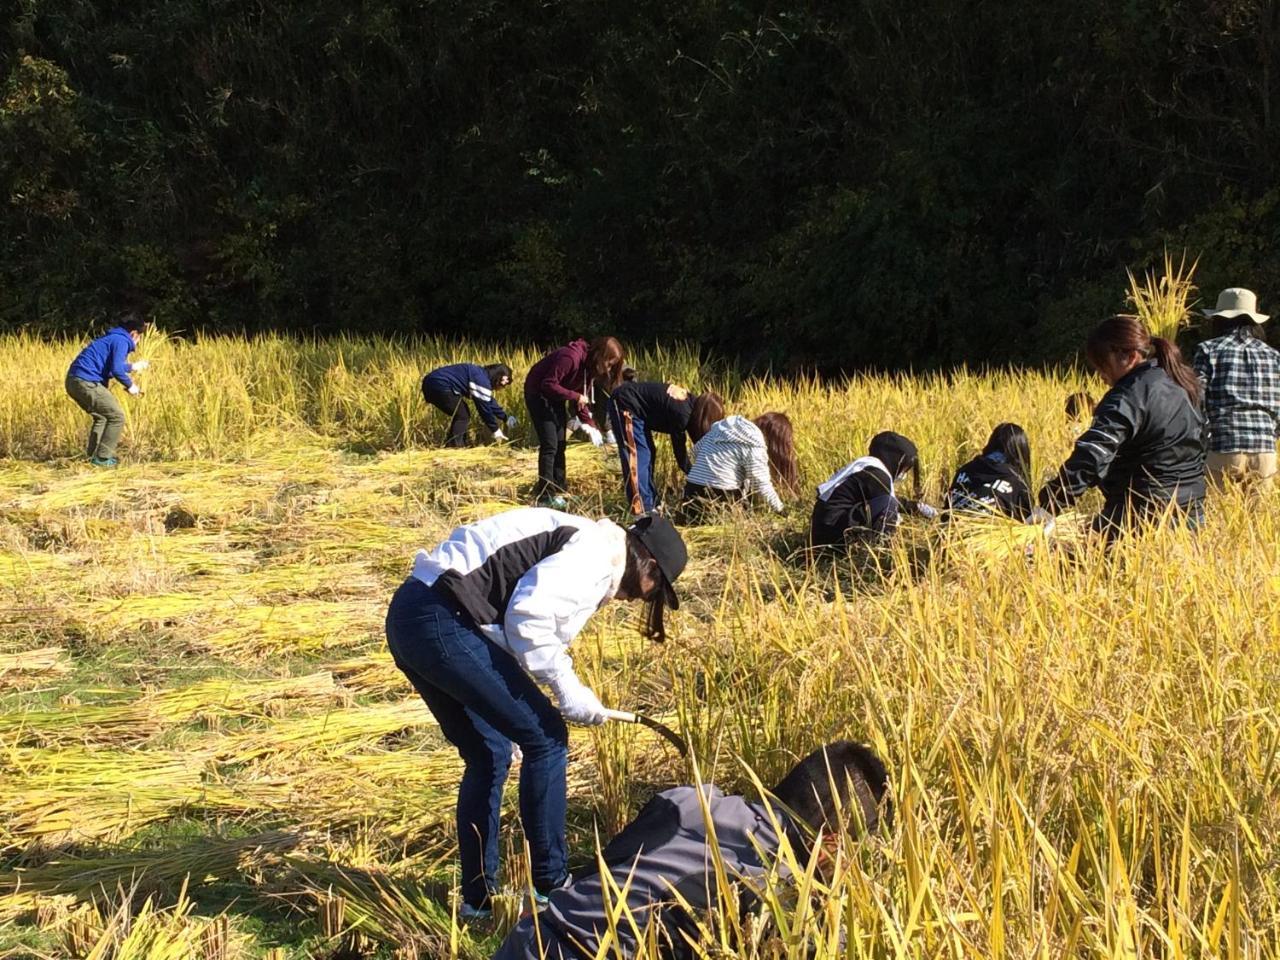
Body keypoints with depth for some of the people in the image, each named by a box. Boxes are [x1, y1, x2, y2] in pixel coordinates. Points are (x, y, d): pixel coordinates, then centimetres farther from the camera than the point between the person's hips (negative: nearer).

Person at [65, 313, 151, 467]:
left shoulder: (111, 338, 23)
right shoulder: (121, 341, -6)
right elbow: (116, 369, -18)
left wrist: (132, 367, 47)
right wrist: (130, 385, -3)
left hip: (73, 381, 10)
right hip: (86, 383, -10)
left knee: (101, 417, 27)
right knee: (117, 416, -2)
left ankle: (93, 456, 28)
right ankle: (103, 458, -1)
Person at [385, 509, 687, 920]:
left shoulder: (578, 540, 24)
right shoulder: (600, 551, -7)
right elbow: (527, 616, -18)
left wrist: (570, 691, 21)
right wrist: (568, 690, -9)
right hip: (445, 622, -11)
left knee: (488, 755, 19)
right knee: (545, 738, -2)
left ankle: (478, 898, 24)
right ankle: (551, 888, 7)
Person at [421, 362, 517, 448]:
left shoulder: (481, 375, 18)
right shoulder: (481, 380, -16)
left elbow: (489, 402, 29)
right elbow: (484, 407, -14)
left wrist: (505, 417, 31)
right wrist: (495, 430, -5)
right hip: (439, 386, -11)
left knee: (462, 415, 18)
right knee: (463, 416, -6)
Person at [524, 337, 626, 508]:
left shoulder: (590, 366, -3)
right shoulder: (571, 357, -31)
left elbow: (582, 396, 4)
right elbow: (548, 384, -31)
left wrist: (589, 423, -7)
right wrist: (575, 396, -28)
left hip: (555, 397, 9)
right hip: (538, 393, -9)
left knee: (560, 444, 9)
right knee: (549, 445, -12)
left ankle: (558, 492, 15)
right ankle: (546, 495, -8)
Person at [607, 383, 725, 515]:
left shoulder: (692, 402, 2)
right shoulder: (681, 412, -24)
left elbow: (699, 441, 12)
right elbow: (679, 448, -16)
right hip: (625, 403, -10)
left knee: (648, 453, 11)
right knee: (638, 455, -13)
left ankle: (651, 505, 17)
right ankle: (642, 510, -14)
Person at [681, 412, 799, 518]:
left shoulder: (721, 427, 13)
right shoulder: (754, 447, -8)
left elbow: (696, 449, 24)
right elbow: (762, 485, -8)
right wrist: (782, 511, 3)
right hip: (721, 497, -7)